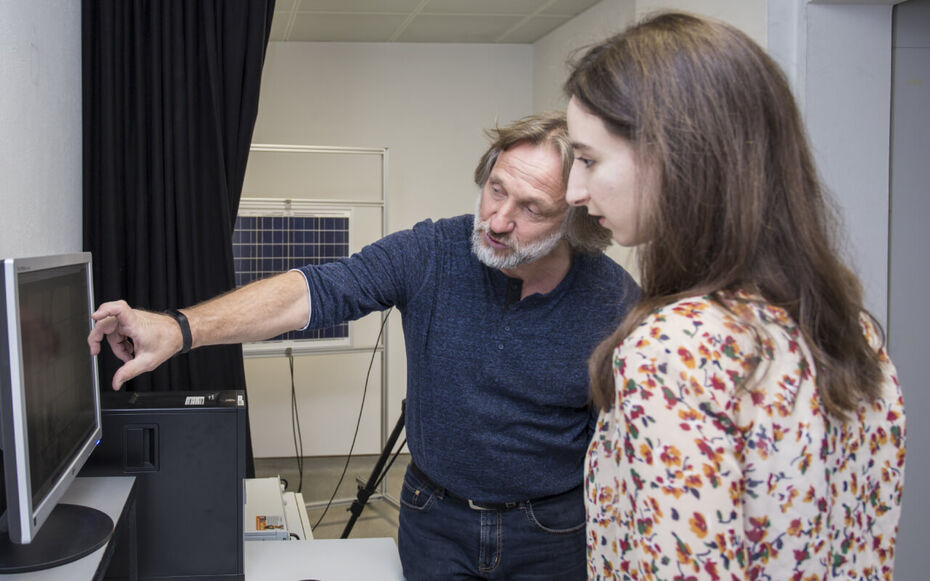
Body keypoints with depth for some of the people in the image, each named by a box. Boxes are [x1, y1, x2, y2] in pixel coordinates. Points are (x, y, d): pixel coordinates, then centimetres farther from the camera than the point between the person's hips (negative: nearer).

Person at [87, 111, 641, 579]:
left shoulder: (616, 300, -14)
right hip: (435, 521, 1)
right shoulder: (430, 254, -14)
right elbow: (310, 291, -22)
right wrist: (181, 328, -34)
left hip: (551, 534, 0)